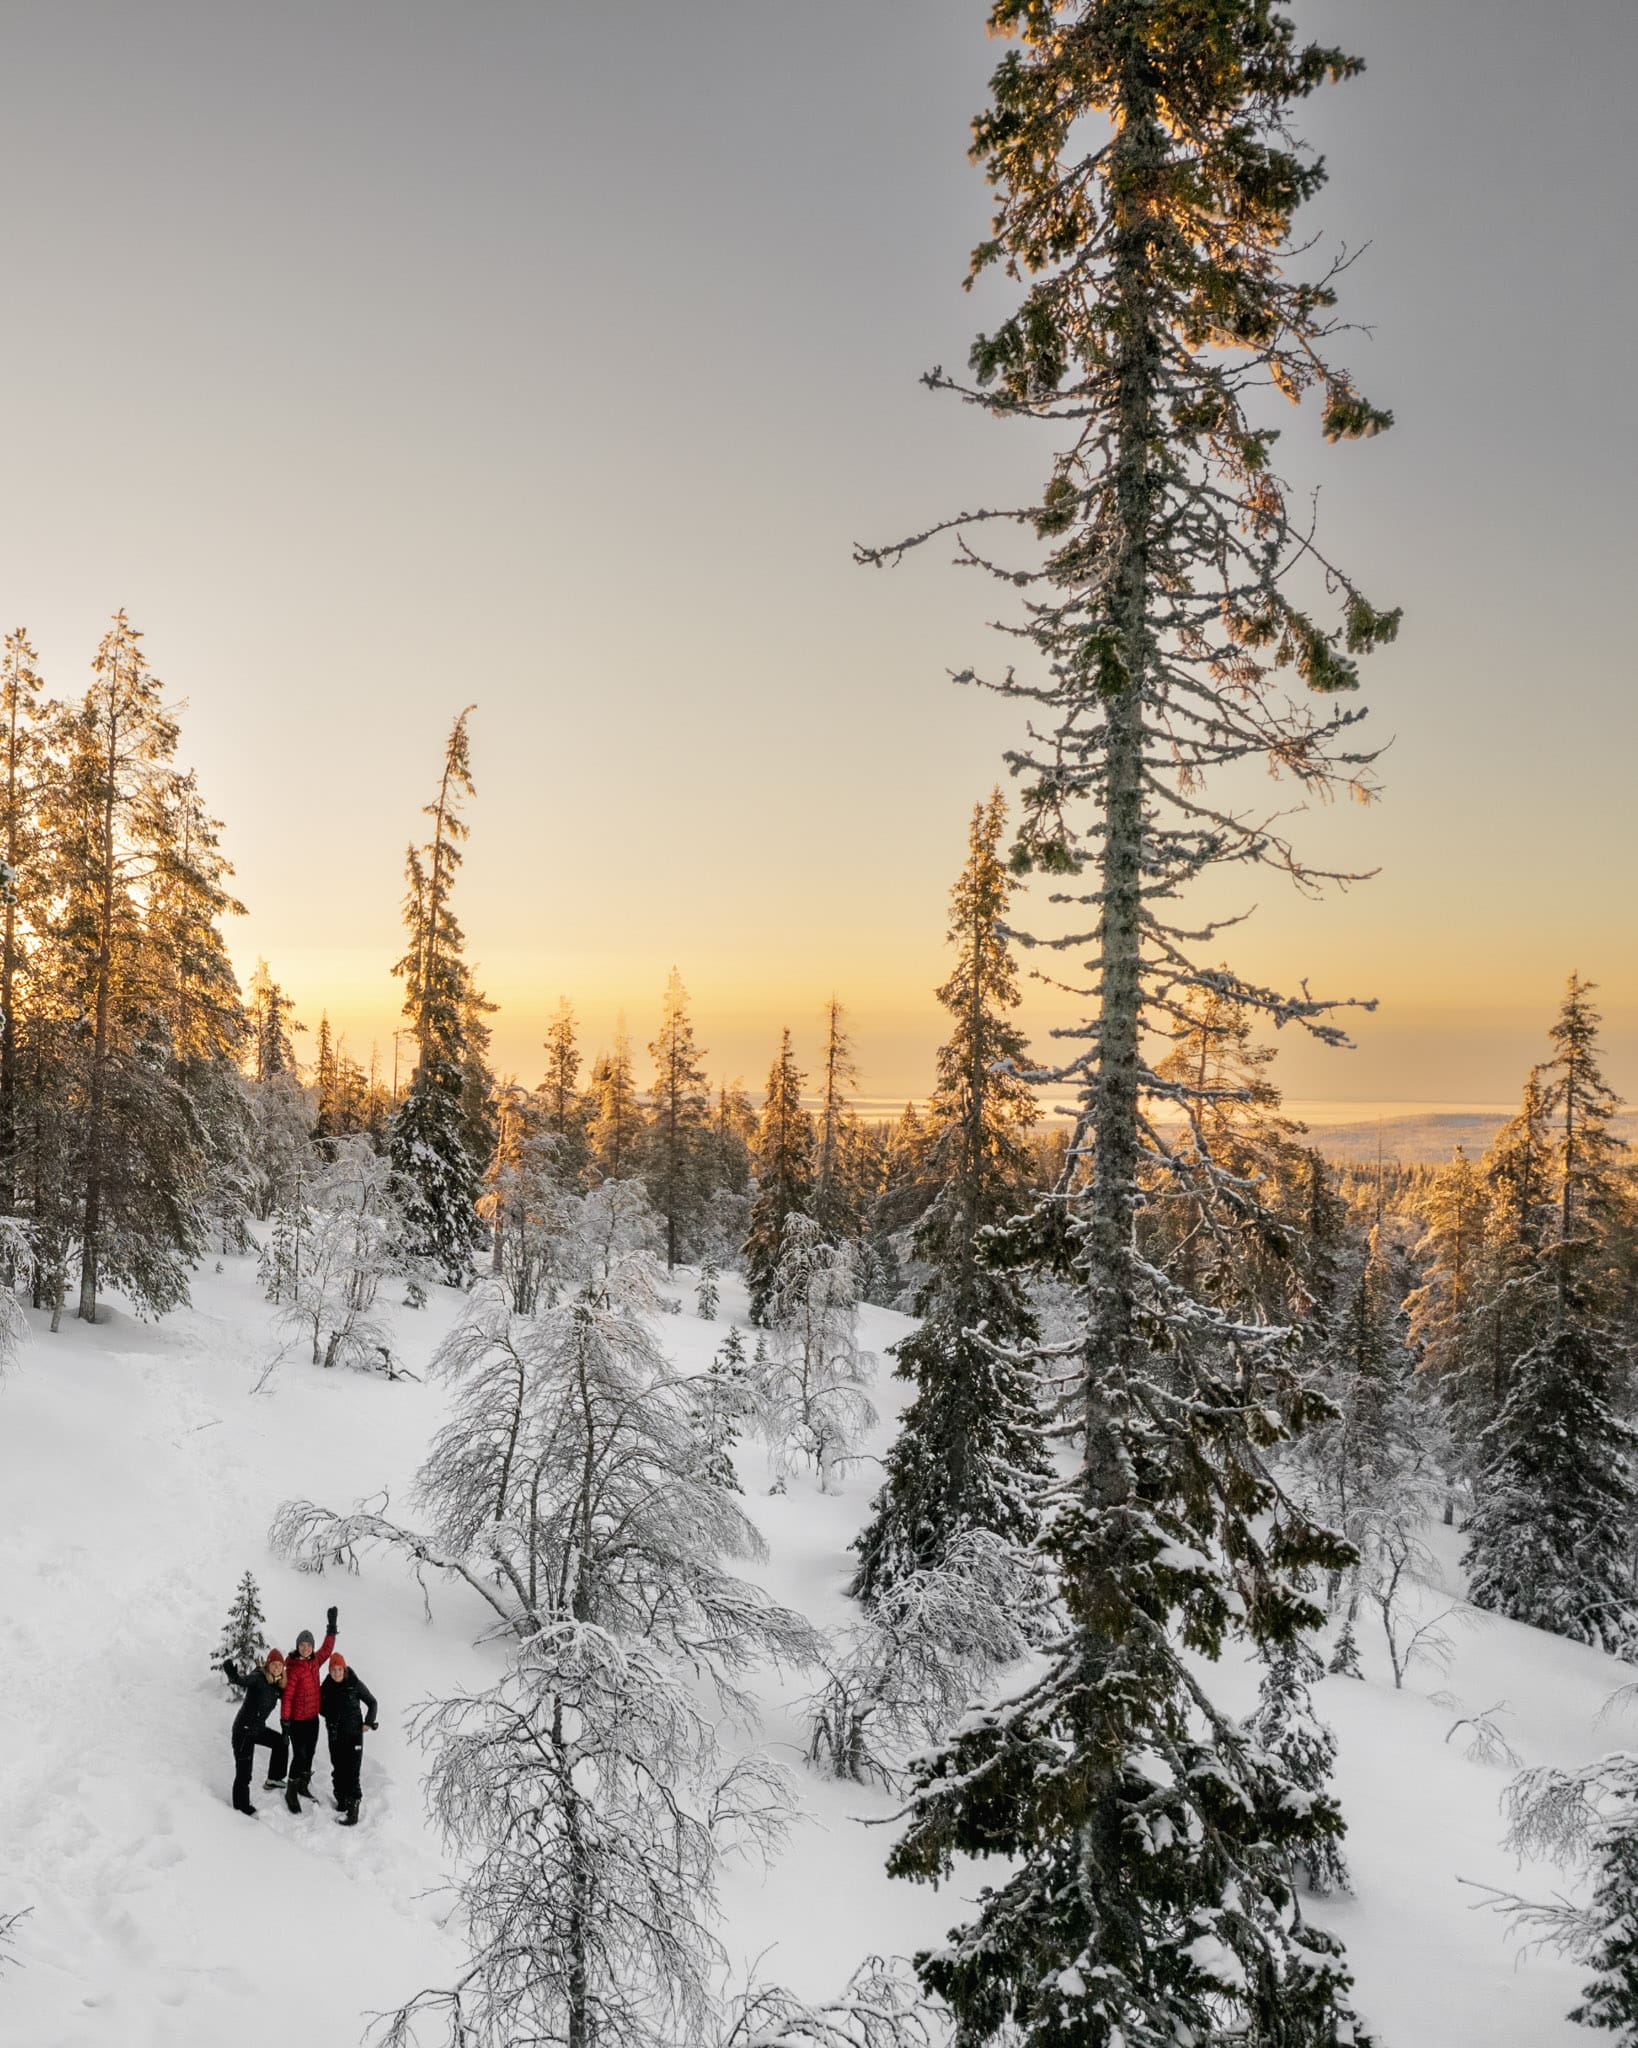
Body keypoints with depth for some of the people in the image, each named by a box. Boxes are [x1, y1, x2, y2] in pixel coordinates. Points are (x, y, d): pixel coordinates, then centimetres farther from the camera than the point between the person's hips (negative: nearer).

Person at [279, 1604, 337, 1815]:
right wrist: (285, 1720, -19)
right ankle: (291, 1792, 12)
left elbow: (327, 1648, 18)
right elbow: (287, 1696, -19)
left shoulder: (315, 1662, 1)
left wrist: (331, 1626, 16)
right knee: (300, 1755, -4)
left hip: (313, 1717, 7)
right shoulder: (293, 1669, -19)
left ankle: (303, 1786, 33)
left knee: (309, 1753, 17)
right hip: (298, 1719, -7)